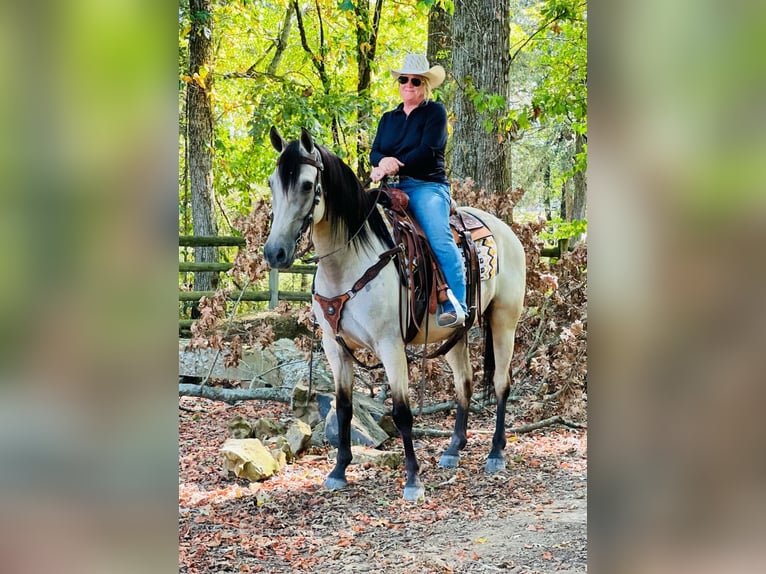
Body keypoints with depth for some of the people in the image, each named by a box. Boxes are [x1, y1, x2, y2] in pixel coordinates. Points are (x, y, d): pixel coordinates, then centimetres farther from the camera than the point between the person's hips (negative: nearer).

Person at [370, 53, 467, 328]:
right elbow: (374, 153, 12)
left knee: (440, 239, -28)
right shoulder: (388, 119, 22)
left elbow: (427, 151, -9)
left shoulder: (435, 112, 5)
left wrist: (394, 167, -18)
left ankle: (456, 307, -36)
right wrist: (384, 161, -13)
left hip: (427, 186, -5)